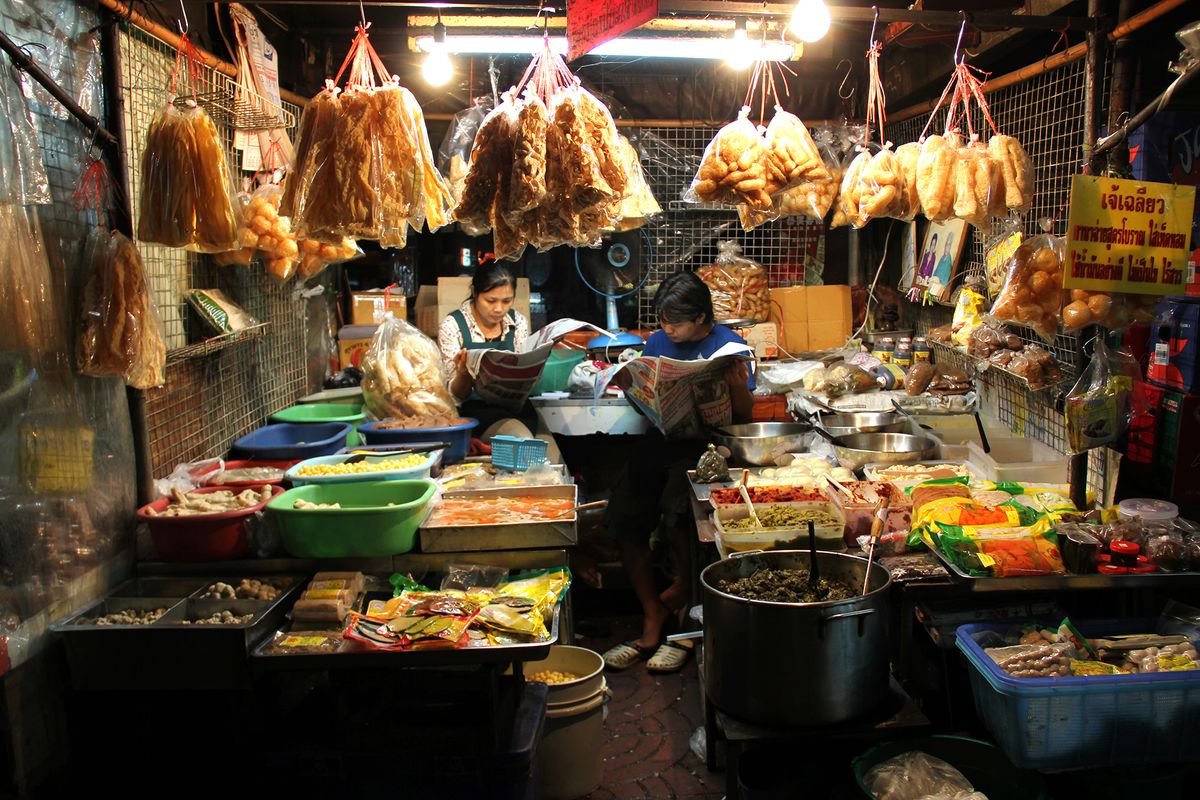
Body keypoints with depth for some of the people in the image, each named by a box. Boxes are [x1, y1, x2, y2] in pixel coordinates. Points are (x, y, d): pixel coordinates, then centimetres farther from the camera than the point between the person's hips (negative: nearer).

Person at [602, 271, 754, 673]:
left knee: (676, 509, -30)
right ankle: (652, 622, 0)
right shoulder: (657, 342, 13)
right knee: (625, 517, -14)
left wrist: (737, 382, -19)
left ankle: (683, 587, 1)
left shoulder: (728, 345, 1)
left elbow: (745, 414, -1)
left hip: (705, 442, -4)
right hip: (660, 440, 4)